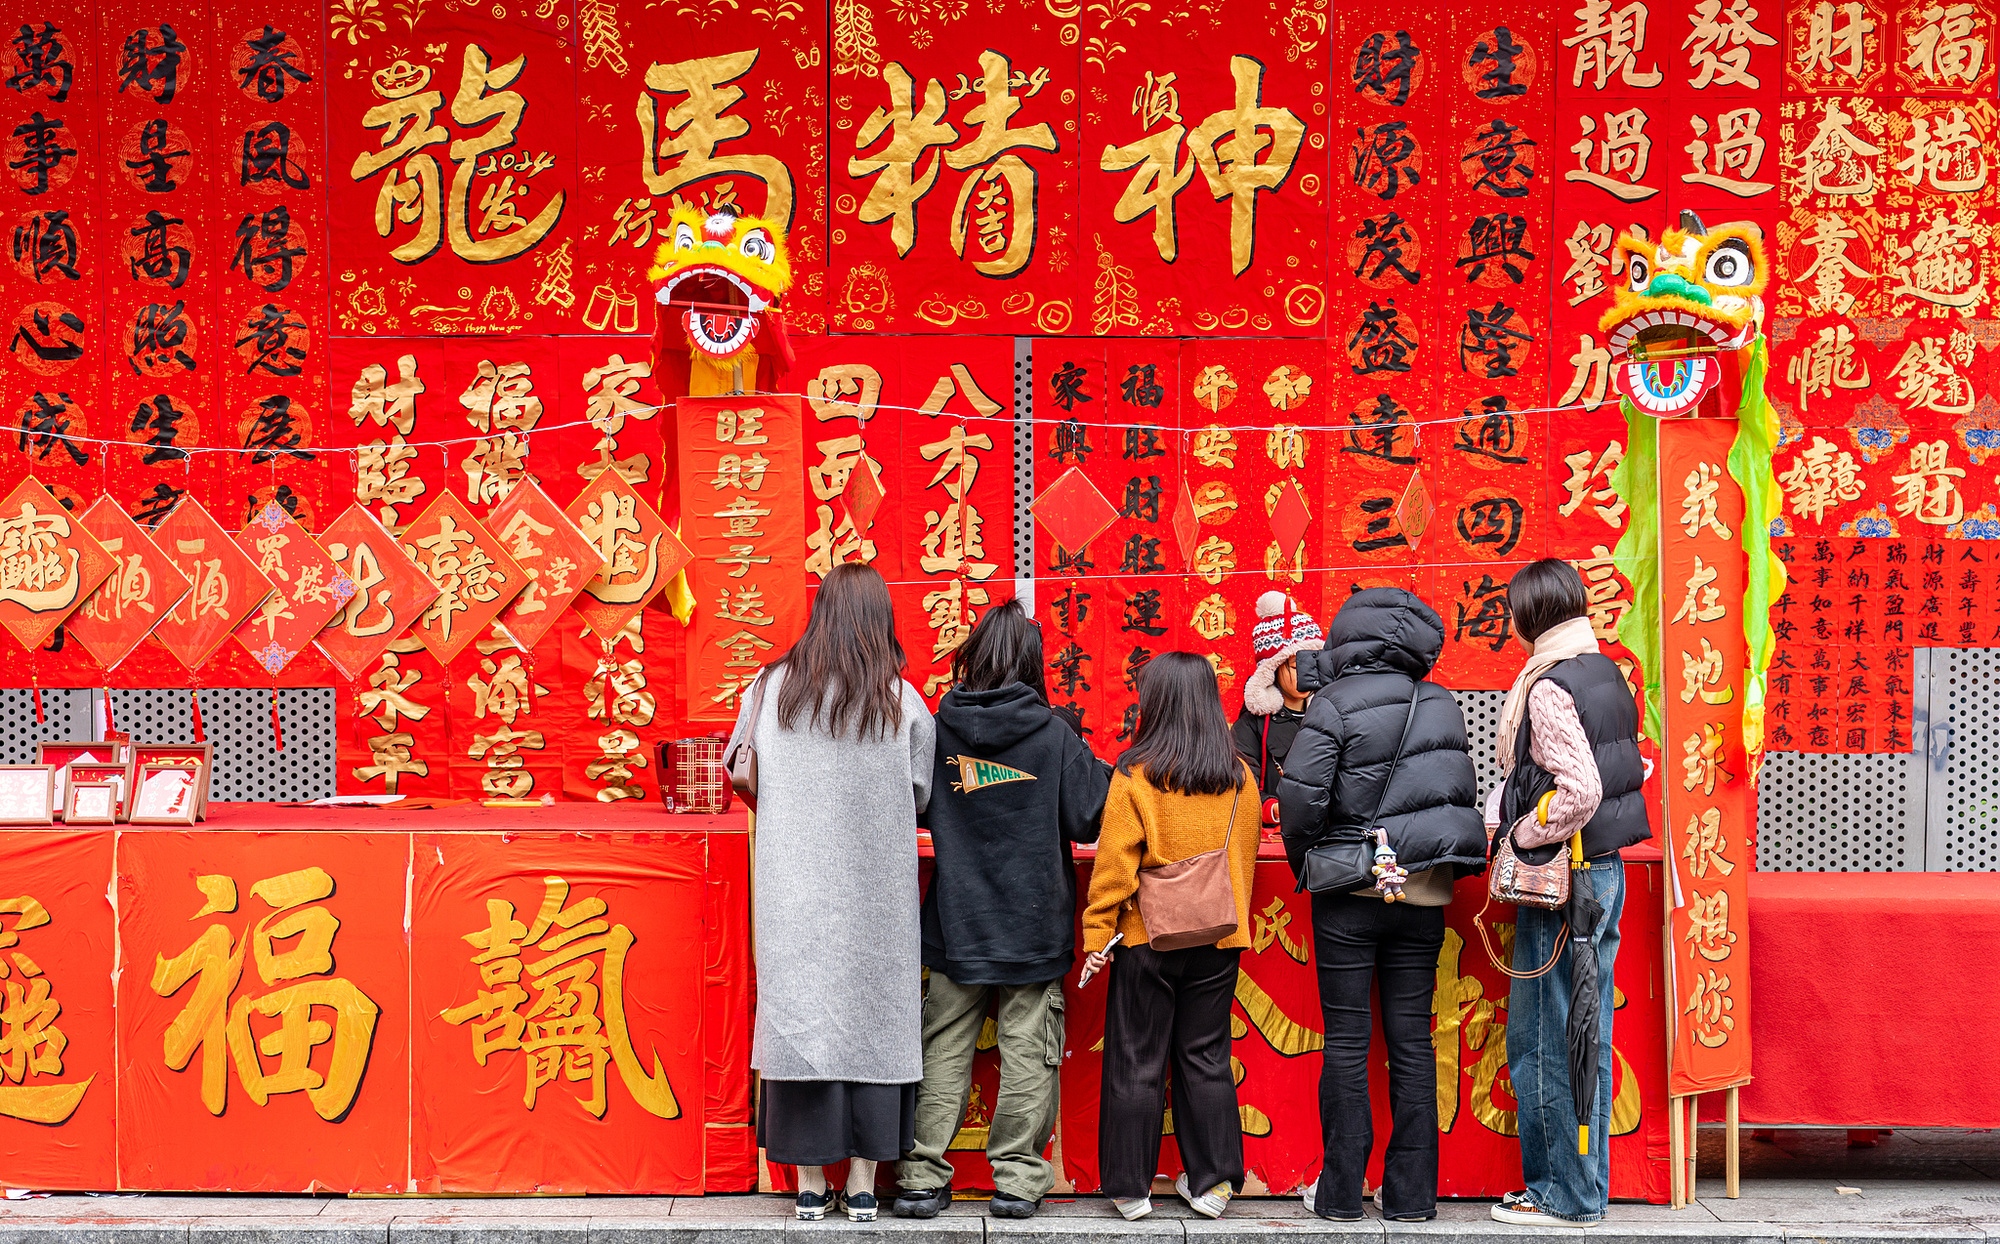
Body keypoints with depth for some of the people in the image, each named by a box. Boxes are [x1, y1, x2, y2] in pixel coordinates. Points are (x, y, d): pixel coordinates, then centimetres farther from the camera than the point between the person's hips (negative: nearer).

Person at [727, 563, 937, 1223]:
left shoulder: (770, 690, 0)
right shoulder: (903, 702, -4)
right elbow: (922, 797, 3)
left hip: (792, 889, 1)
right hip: (876, 894, -1)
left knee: (799, 1017, 7)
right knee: (873, 1019, 7)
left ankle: (809, 1183, 13)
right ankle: (863, 1182, 12)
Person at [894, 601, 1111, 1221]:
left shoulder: (938, 729, -3)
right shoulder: (1053, 734, -9)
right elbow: (1089, 817, -5)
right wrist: (1110, 774, 11)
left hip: (955, 921, 2)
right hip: (1035, 924, -1)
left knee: (943, 1050, 7)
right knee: (1028, 1051, 6)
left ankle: (922, 1176, 8)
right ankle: (1017, 1177, 9)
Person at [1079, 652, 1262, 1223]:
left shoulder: (1134, 776, -11)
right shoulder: (1241, 780, 1)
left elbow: (1115, 867, -11)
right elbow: (1244, 862, 11)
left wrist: (1097, 935, -5)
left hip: (1148, 939, -3)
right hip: (1219, 941, 3)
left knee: (1136, 1063, 6)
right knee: (1206, 1058, 13)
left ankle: (1130, 1187, 12)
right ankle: (1211, 1182, 17)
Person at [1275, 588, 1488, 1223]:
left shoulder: (1335, 702, -8)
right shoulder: (1443, 708, 7)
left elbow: (1300, 793, -14)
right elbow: (1464, 794, 12)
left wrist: (1307, 861, 2)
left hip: (1350, 891, -4)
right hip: (1425, 892, 4)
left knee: (1346, 1041, 3)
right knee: (1412, 1040, 8)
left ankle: (1341, 1191, 9)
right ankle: (1411, 1194, 11)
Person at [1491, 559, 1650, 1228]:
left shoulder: (1549, 689, -17)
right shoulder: (1607, 673, 11)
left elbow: (1578, 792, -27)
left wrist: (1524, 836, -12)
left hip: (1562, 878, -9)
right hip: (1605, 871, 9)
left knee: (1543, 1043, 0)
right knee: (1587, 1039, 15)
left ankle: (1563, 1197, 7)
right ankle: (1585, 1185, 23)